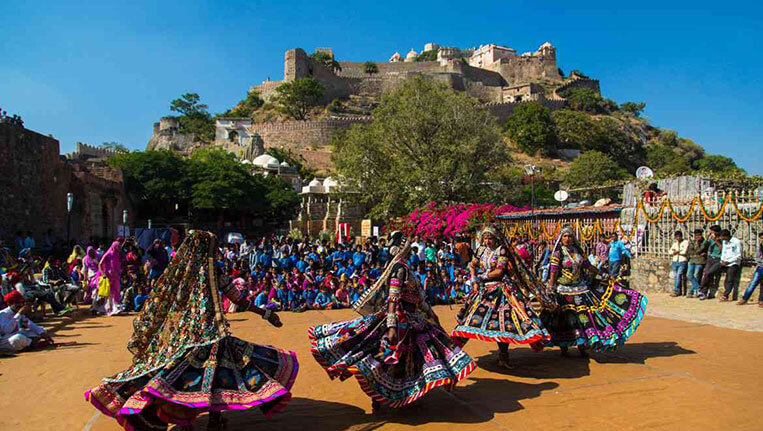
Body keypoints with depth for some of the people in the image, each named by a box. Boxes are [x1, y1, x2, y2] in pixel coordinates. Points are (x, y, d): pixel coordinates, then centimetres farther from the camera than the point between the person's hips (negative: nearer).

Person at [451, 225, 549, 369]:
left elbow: (499, 271, -12)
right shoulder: (482, 250, 13)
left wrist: (481, 277, -5)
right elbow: (472, 266, 17)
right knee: (473, 315, 2)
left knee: (503, 321, -10)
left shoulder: (501, 250, -5)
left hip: (501, 289, -6)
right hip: (484, 290, 6)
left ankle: (503, 356, -3)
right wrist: (474, 281, 1)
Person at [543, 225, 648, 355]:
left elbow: (589, 266, 14)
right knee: (565, 318, 0)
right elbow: (553, 272, -12)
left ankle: (581, 345, 12)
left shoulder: (578, 250, 7)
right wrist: (550, 288, -22)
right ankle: (563, 346, 13)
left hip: (580, 287, 5)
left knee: (582, 315, 2)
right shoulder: (558, 253, -7)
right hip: (564, 290, -5)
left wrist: (606, 275, 13)